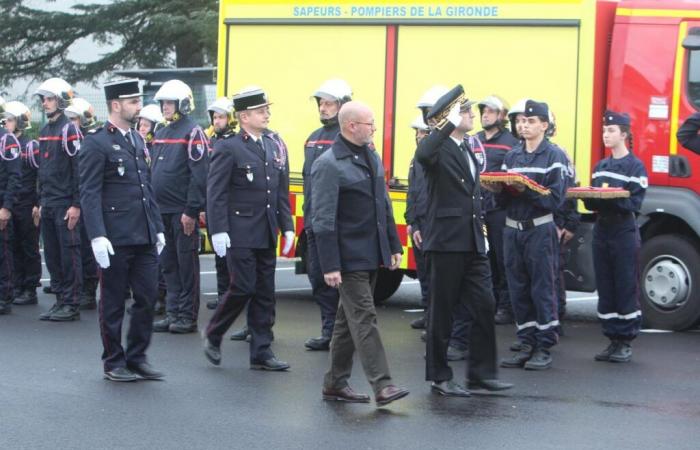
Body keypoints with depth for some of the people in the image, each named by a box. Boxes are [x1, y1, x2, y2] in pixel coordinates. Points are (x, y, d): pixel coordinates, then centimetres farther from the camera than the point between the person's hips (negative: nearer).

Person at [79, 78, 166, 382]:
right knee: (113, 302, 4)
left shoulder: (136, 140, 15)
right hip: (115, 238, -7)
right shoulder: (97, 143, -9)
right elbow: (89, 194, -13)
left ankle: (137, 357, 17)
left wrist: (158, 228, 16)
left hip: (144, 237, 7)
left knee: (147, 297, 6)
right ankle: (114, 363, 13)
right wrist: (97, 236, -20)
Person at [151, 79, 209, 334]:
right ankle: (173, 313, 16)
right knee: (168, 264, 10)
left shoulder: (192, 133, -8)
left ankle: (188, 316, 3)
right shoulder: (160, 135, 16)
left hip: (182, 212, -8)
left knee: (186, 264, -2)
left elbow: (199, 176, -14)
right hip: (161, 212, 8)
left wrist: (191, 211, -18)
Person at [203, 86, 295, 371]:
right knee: (242, 288, -8)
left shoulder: (275, 145, 11)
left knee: (265, 294, 7)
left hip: (266, 234, 6)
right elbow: (216, 193, -10)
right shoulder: (228, 149, -7)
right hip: (240, 233, -6)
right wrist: (218, 231, -16)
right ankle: (213, 335, 14)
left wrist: (287, 227, 10)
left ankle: (261, 353, 12)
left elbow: (282, 192, 15)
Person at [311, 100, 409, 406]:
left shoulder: (371, 157, 11)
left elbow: (384, 206, 19)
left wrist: (394, 246, 17)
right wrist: (329, 265, -19)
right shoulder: (329, 165, -14)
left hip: (372, 254, 8)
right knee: (364, 318, -9)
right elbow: (323, 220, -16)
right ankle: (382, 386, -10)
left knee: (348, 319, 13)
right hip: (348, 257, -8)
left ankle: (335, 383, 21)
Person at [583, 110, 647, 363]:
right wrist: (589, 197, -9)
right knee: (605, 288, 6)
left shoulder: (635, 166, -5)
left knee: (626, 288, -3)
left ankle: (626, 343, 2)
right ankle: (612, 339, 13)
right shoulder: (600, 167, 14)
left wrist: (609, 196, -26)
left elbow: (634, 203, -14)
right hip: (602, 230, 6)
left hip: (625, 233, -6)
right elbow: (592, 203, 13)